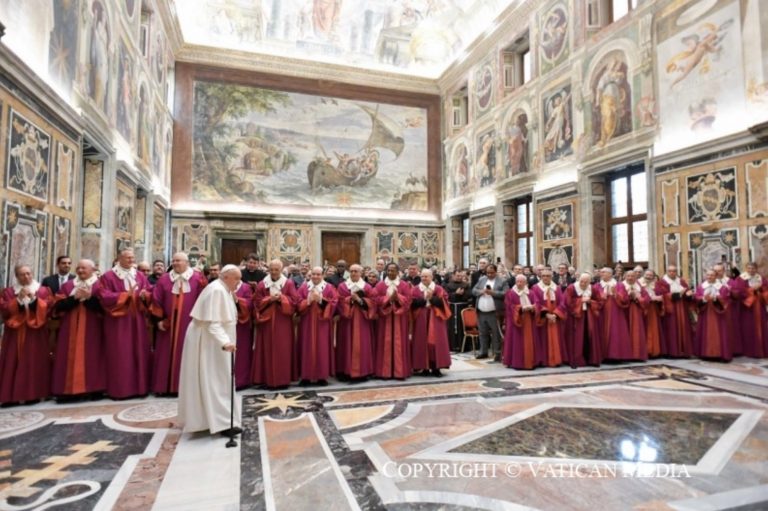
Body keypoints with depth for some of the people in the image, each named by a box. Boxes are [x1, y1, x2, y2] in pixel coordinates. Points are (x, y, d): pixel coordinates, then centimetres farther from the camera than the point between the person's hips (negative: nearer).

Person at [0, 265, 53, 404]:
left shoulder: (43, 290, 8)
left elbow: (48, 307, -3)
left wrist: (34, 299, -17)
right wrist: (18, 300, -14)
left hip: (36, 332, -1)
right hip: (15, 332, 2)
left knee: (35, 362, -4)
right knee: (13, 362, -3)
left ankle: (34, 394, 0)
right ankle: (12, 395, 1)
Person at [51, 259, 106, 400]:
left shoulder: (99, 285, 2)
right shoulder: (67, 286, 13)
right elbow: (59, 306, 4)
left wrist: (89, 297, -17)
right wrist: (74, 298, -11)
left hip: (91, 329, -3)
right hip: (70, 328, 4)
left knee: (91, 358, -3)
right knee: (70, 358, 1)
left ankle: (93, 388, 1)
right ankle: (69, 389, 6)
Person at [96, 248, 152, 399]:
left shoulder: (140, 276, 11)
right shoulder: (108, 276, -2)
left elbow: (150, 294, 9)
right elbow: (104, 296, -12)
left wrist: (144, 295, -13)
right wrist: (126, 294, -17)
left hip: (137, 320, 4)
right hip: (118, 321, -4)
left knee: (139, 352, 5)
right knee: (119, 355, -2)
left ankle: (139, 386, 14)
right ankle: (120, 389, 6)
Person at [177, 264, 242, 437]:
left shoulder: (224, 290, 9)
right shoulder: (216, 290, -22)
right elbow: (212, 322, -31)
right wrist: (225, 342, -39)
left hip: (213, 341, 10)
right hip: (208, 342, -10)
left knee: (214, 381, 16)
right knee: (216, 381, -7)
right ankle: (223, 422, -2)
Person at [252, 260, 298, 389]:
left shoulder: (289, 283, 1)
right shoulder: (262, 284, 4)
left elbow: (294, 301, -5)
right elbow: (257, 302, 0)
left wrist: (281, 298, -17)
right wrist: (269, 299, -15)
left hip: (283, 322, -1)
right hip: (266, 321, 1)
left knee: (283, 350, 1)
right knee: (268, 350, 3)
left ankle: (283, 379, 10)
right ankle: (268, 379, 11)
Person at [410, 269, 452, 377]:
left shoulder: (438, 289, 5)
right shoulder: (415, 289, 5)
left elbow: (443, 302, -6)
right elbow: (413, 303, -7)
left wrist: (431, 298, -14)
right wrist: (424, 299, -14)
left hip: (435, 319, 0)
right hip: (420, 319, 0)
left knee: (435, 342, -3)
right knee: (422, 343, 0)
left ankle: (435, 368, 4)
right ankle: (425, 368, 8)